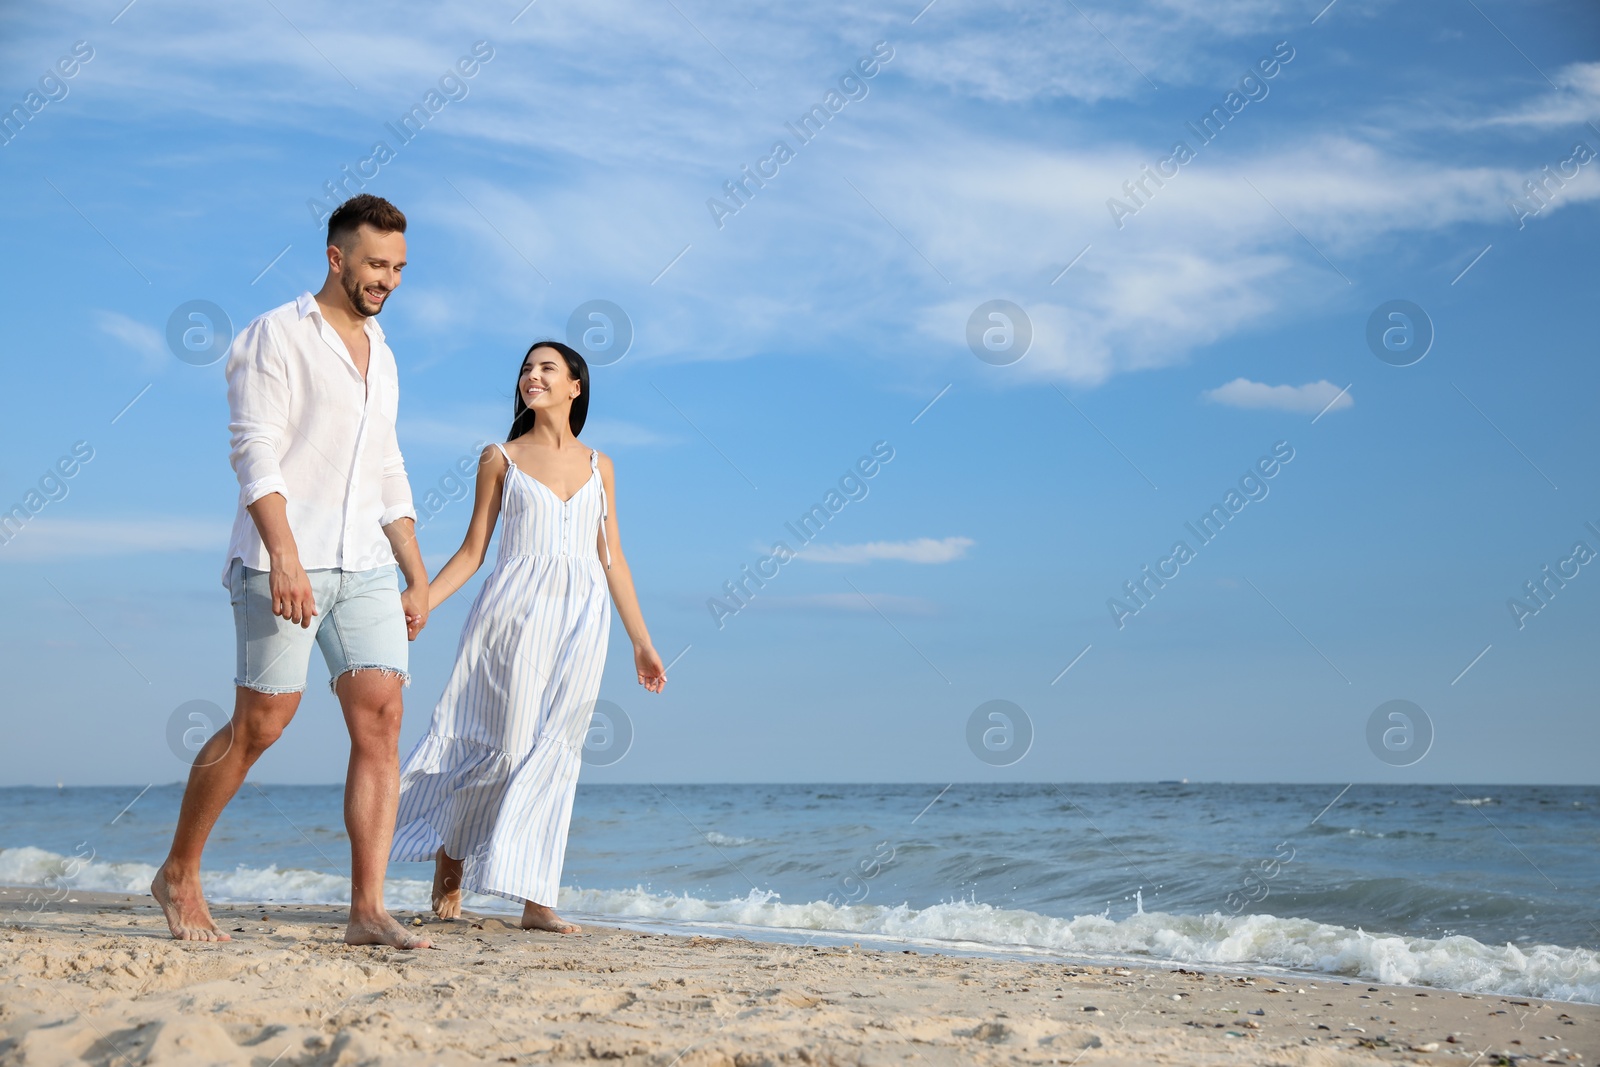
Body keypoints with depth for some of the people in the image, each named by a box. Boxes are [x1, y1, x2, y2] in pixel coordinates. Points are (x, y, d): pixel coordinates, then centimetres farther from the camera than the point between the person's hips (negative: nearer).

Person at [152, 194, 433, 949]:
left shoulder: (381, 356, 20)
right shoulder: (274, 337, -2)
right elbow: (255, 453, -12)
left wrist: (417, 576, 16)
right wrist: (285, 557, -24)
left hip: (364, 565, 6)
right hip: (282, 561, -6)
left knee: (380, 719, -8)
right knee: (261, 723, -3)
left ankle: (367, 909, -9)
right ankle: (179, 875, 17)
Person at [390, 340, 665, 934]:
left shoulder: (597, 465, 14)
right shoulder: (500, 458, 8)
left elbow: (612, 557, 14)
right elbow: (473, 550, 6)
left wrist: (641, 642, 11)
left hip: (581, 617, 2)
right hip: (516, 611, -2)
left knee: (554, 750, -2)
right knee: (505, 743, -7)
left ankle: (535, 899, 0)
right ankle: (449, 853, 19)